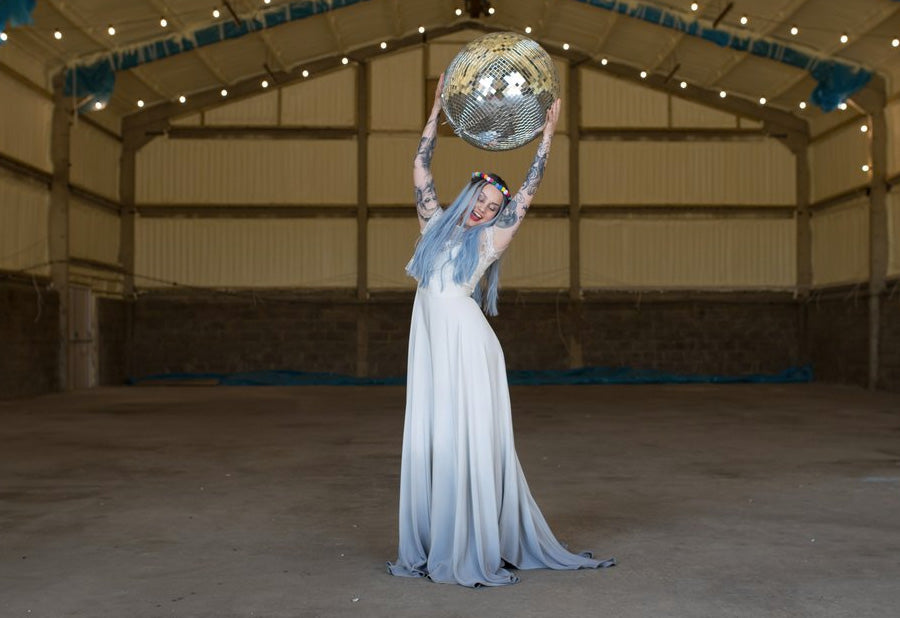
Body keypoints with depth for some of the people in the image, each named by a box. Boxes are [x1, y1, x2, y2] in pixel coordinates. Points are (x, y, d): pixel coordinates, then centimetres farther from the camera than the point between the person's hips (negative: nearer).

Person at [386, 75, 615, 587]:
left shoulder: (489, 241, 7)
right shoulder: (436, 225, 17)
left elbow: (529, 190, 4)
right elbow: (421, 171, 19)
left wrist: (548, 132, 5)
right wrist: (437, 111, 19)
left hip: (467, 347, -4)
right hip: (431, 345, 4)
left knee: (470, 444, -4)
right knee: (427, 443, 4)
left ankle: (477, 552, 1)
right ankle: (428, 550, 10)